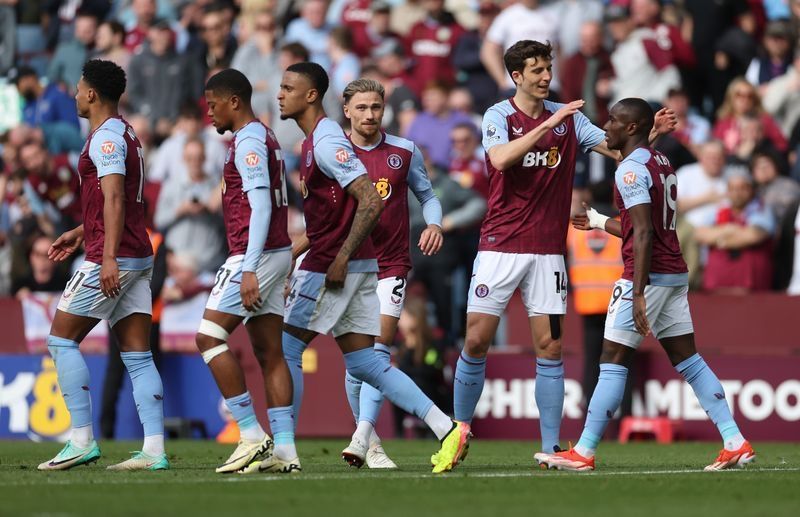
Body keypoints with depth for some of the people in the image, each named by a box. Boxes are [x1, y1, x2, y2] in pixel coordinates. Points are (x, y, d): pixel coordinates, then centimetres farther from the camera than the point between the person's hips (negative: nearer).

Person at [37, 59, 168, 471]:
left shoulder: (106, 137, -11)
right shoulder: (124, 133, 19)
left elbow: (114, 198, -22)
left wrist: (109, 256, -29)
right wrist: (81, 233, 34)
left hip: (112, 260, -9)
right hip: (139, 258, 9)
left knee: (61, 340, -1)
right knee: (137, 355, 3)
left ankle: (82, 439, -6)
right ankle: (154, 449, -4)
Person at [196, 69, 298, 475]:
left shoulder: (248, 141, -12)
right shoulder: (264, 138, 19)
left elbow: (261, 207, -21)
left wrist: (249, 269, -25)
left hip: (258, 254, -10)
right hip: (277, 253, 10)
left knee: (209, 337, -8)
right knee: (268, 351, 7)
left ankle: (252, 435, -11)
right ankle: (284, 449, 3)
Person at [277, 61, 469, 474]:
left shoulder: (326, 142, -15)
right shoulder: (315, 141, 17)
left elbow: (371, 201, -23)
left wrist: (341, 257, -23)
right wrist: (293, 253, 23)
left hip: (331, 269, -10)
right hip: (358, 268, 10)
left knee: (287, 351, -1)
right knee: (364, 363, 6)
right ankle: (447, 430, 0)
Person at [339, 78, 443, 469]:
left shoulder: (404, 152, 4)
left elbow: (426, 195, 15)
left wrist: (434, 224, -5)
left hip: (391, 265, -1)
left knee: (378, 348, -16)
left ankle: (362, 438, -25)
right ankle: (371, 443, 16)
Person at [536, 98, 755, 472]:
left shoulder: (631, 170, -13)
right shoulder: (661, 164, 16)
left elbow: (643, 235, -22)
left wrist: (638, 294, -25)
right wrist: (600, 223, 35)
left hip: (646, 274, -9)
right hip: (675, 274, 9)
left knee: (613, 361, -4)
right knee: (687, 359, 9)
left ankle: (584, 452, -1)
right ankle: (736, 443, 3)